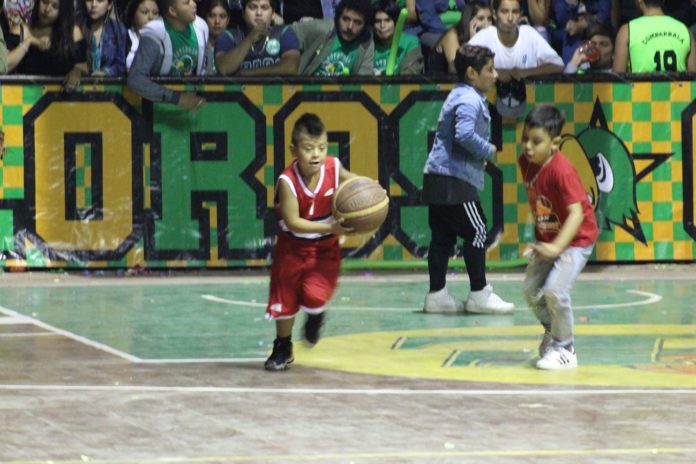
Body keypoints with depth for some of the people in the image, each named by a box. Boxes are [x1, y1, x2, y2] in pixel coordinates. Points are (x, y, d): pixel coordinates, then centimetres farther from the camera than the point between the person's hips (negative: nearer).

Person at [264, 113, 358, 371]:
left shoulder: (333, 168, -18)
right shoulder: (288, 181, -28)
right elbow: (293, 222, -30)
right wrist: (330, 228, -37)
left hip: (325, 248, 1)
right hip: (292, 248, -1)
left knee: (315, 295, -18)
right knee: (285, 299, 10)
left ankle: (315, 317, 21)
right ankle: (282, 348, 36)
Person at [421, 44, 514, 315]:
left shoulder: (459, 97, 20)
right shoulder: (469, 100, -13)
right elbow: (464, 135, -27)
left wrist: (481, 156, 16)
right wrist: (488, 151, -12)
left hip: (437, 178, 10)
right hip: (455, 180, -10)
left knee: (443, 236, 10)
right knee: (476, 231, -5)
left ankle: (437, 295, 11)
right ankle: (479, 294, -2)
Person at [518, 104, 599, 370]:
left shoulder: (562, 171, -30)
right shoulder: (525, 162, -6)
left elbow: (576, 213, -34)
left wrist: (557, 247, -43)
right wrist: (539, 240, 12)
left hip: (575, 239, -8)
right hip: (547, 239, 8)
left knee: (555, 290, -20)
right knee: (531, 290, 11)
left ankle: (564, 350, -3)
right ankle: (552, 331, 39)